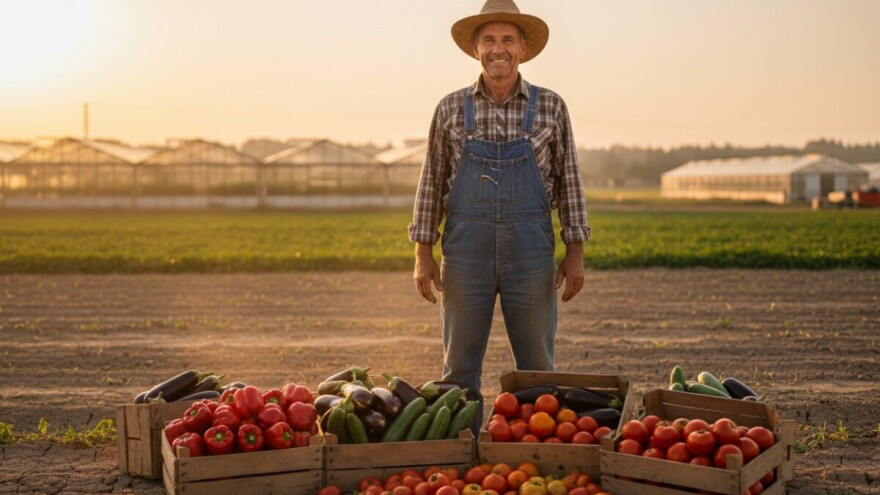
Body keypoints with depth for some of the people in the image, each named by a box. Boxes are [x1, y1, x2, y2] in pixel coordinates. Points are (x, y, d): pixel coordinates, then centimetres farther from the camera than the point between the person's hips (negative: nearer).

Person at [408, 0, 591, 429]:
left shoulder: (550, 107, 4)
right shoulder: (451, 109, 5)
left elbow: (569, 182, 5)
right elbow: (432, 182, 7)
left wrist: (575, 253, 0)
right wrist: (423, 254, 2)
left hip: (531, 249, 0)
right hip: (466, 248, 1)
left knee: (537, 363, 6)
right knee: (460, 364, 5)